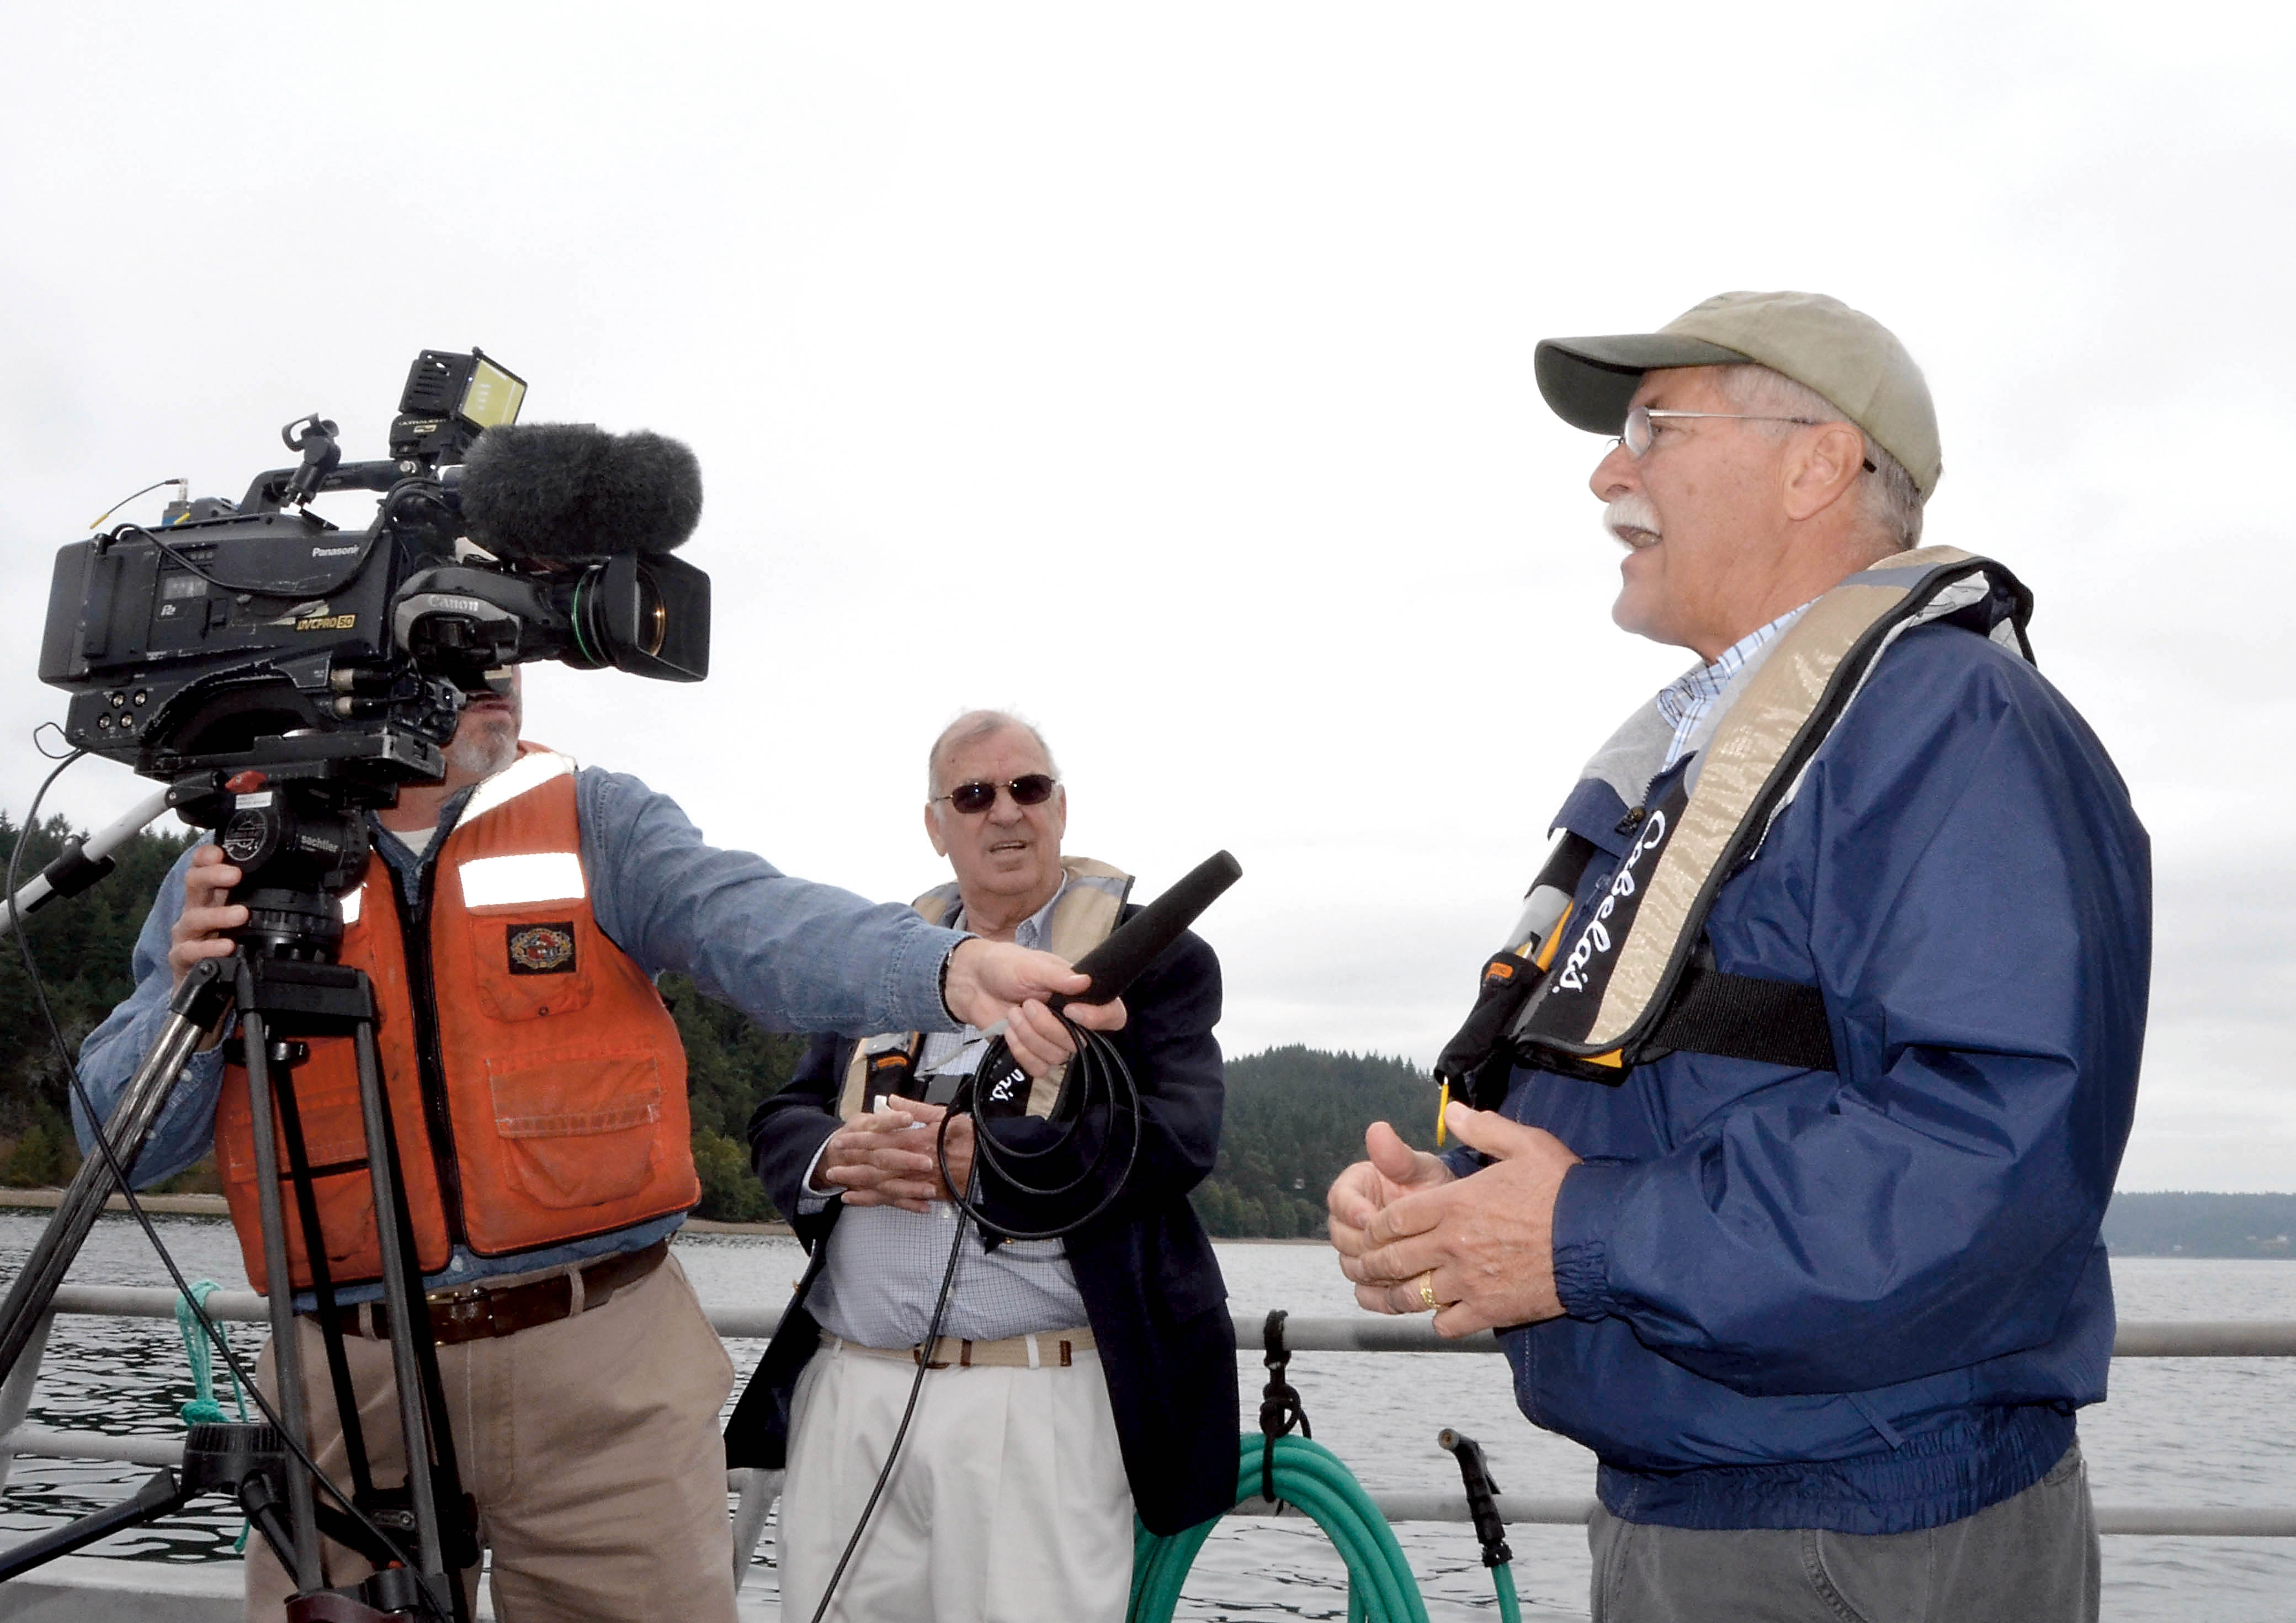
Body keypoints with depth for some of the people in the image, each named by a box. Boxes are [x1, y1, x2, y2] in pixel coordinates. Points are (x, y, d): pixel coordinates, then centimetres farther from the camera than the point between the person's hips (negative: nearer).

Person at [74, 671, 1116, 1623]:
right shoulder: (232, 867, 5)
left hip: (610, 1381, 0)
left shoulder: (596, 822, 2)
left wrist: (954, 969, -36)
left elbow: (760, 924, -17)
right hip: (346, 1385, 1)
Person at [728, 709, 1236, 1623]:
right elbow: (780, 1123, 14)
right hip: (847, 1397, 4)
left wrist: (970, 1152, -18)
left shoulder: (1152, 956, 3)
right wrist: (840, 1155, -10)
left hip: (1040, 1407, -4)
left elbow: (1179, 1134, -11)